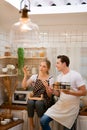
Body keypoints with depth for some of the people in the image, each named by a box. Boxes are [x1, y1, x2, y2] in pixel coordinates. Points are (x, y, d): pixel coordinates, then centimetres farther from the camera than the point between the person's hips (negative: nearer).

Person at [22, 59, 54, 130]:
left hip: (45, 100, -2)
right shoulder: (34, 76, 4)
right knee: (30, 102, -32)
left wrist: (46, 87, -24)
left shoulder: (50, 79, -2)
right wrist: (25, 75, -19)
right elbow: (24, 86, -8)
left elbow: (50, 95, -6)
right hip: (35, 98, 2)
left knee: (38, 103, -35)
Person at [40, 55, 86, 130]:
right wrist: (53, 91, -10)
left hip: (71, 108, -5)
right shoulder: (59, 76, 8)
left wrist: (70, 92, -27)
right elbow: (58, 93, 12)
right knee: (43, 120, -6)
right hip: (59, 105, 6)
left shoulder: (76, 75, -12)